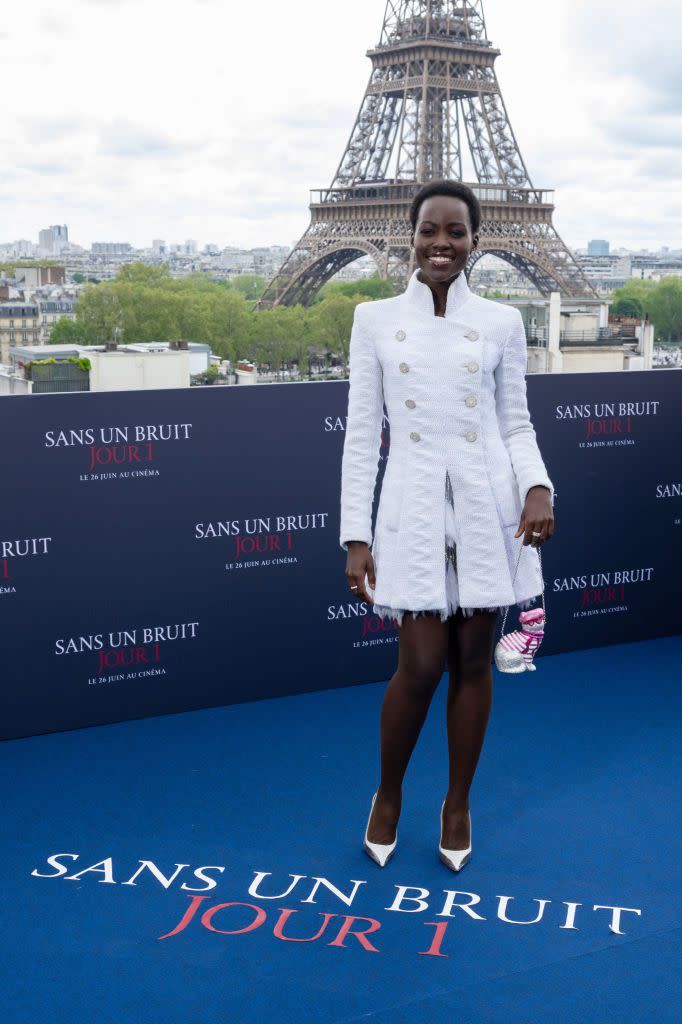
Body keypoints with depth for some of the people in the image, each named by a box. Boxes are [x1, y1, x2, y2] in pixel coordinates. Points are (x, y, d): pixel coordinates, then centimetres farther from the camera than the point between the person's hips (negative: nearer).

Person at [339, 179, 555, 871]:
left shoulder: (501, 322, 4)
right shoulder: (374, 320, 2)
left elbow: (516, 423, 7)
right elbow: (362, 432, 1)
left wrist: (538, 487, -13)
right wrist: (355, 537, -3)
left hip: (488, 507, 1)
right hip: (414, 508, -1)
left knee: (473, 660, 8)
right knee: (421, 664, -3)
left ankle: (457, 804, 27)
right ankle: (388, 795, 24)